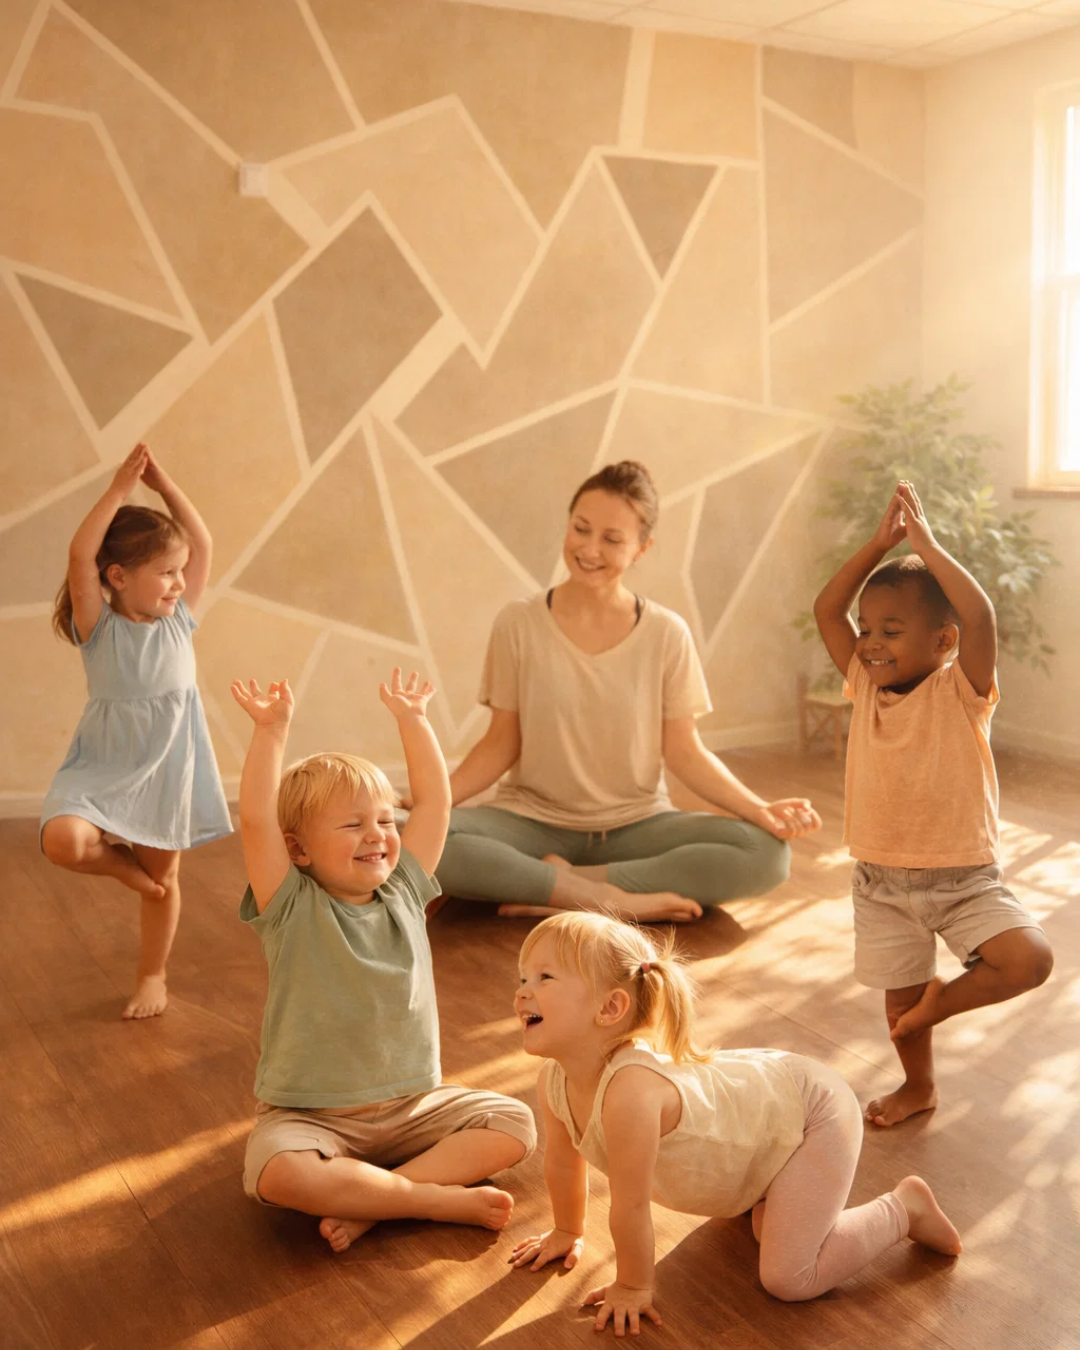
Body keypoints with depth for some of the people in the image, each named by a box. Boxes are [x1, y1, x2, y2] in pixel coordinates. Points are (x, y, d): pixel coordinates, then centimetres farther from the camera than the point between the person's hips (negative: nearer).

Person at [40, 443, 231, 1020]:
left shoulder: (179, 620, -2)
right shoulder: (99, 626, -12)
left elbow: (203, 544, -6)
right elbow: (80, 554, -26)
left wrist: (162, 484, -12)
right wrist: (120, 489, -26)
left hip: (165, 769, 3)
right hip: (103, 768, -3)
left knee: (162, 876, 11)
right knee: (63, 840, -28)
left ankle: (152, 976, 33)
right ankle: (120, 861, 5)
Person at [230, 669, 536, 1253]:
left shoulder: (402, 893, 3)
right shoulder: (292, 908, -9)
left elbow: (435, 800, 5)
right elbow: (256, 820, -23)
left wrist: (411, 718, 5)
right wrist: (271, 731, -26)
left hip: (413, 1105, 5)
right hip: (311, 1114, -4)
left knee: (515, 1124, -12)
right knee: (278, 1174, -34)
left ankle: (366, 1203, -19)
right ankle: (445, 1198, -22)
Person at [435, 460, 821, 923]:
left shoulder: (666, 634, -3)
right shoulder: (519, 624, -4)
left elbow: (685, 752, 0)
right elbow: (502, 743, 0)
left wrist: (760, 809, -15)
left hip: (636, 826, 1)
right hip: (535, 821, -1)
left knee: (768, 852, -25)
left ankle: (563, 888, -21)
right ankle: (612, 898, -23)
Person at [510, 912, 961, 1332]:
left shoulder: (631, 1090, -42)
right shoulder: (555, 1078, -16)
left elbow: (631, 1207, -29)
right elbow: (562, 1161, 4)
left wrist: (632, 1288, -14)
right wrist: (568, 1232, 17)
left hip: (813, 1109, -8)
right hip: (760, 1095, 8)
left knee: (788, 1278, -10)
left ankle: (903, 1208, 6)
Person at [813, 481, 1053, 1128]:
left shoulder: (960, 691, -13)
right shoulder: (867, 686, 1)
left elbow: (980, 614, -30)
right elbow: (827, 610, -4)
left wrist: (926, 544, -23)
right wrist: (880, 543, -9)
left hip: (965, 877, -3)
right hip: (881, 880, 4)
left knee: (1029, 958, -22)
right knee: (900, 995, 13)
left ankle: (942, 1000, 5)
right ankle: (918, 1086, 41)